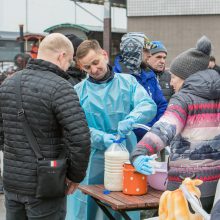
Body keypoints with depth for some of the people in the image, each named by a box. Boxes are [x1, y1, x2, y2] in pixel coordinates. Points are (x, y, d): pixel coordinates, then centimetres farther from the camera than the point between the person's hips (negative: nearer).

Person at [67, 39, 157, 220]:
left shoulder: (127, 82, 5)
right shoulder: (78, 91, 4)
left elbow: (149, 105, -9)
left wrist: (130, 120, -29)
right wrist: (102, 138, -21)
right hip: (91, 162, 0)